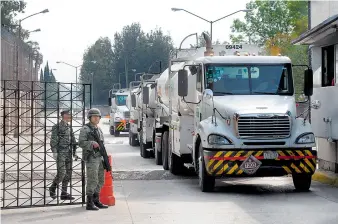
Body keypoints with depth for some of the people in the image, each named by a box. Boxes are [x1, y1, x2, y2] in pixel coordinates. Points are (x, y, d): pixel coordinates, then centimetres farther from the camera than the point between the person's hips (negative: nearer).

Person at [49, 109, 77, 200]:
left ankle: (64, 194, 9)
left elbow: (73, 141, 17)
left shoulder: (69, 127, 14)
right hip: (60, 153, -7)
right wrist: (54, 152, -19)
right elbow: (53, 141, -12)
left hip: (68, 153, 7)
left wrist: (75, 152, 11)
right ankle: (52, 188, 9)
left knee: (68, 173, 4)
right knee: (61, 173, -14)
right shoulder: (57, 127, -7)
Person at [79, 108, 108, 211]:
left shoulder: (98, 129, 17)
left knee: (100, 181, 10)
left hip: (99, 157, 8)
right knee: (92, 181, -10)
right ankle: (89, 204, -8)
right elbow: (81, 143, -15)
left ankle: (96, 201, 18)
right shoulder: (85, 129, -7)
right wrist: (92, 144, -29)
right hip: (91, 158, -8)